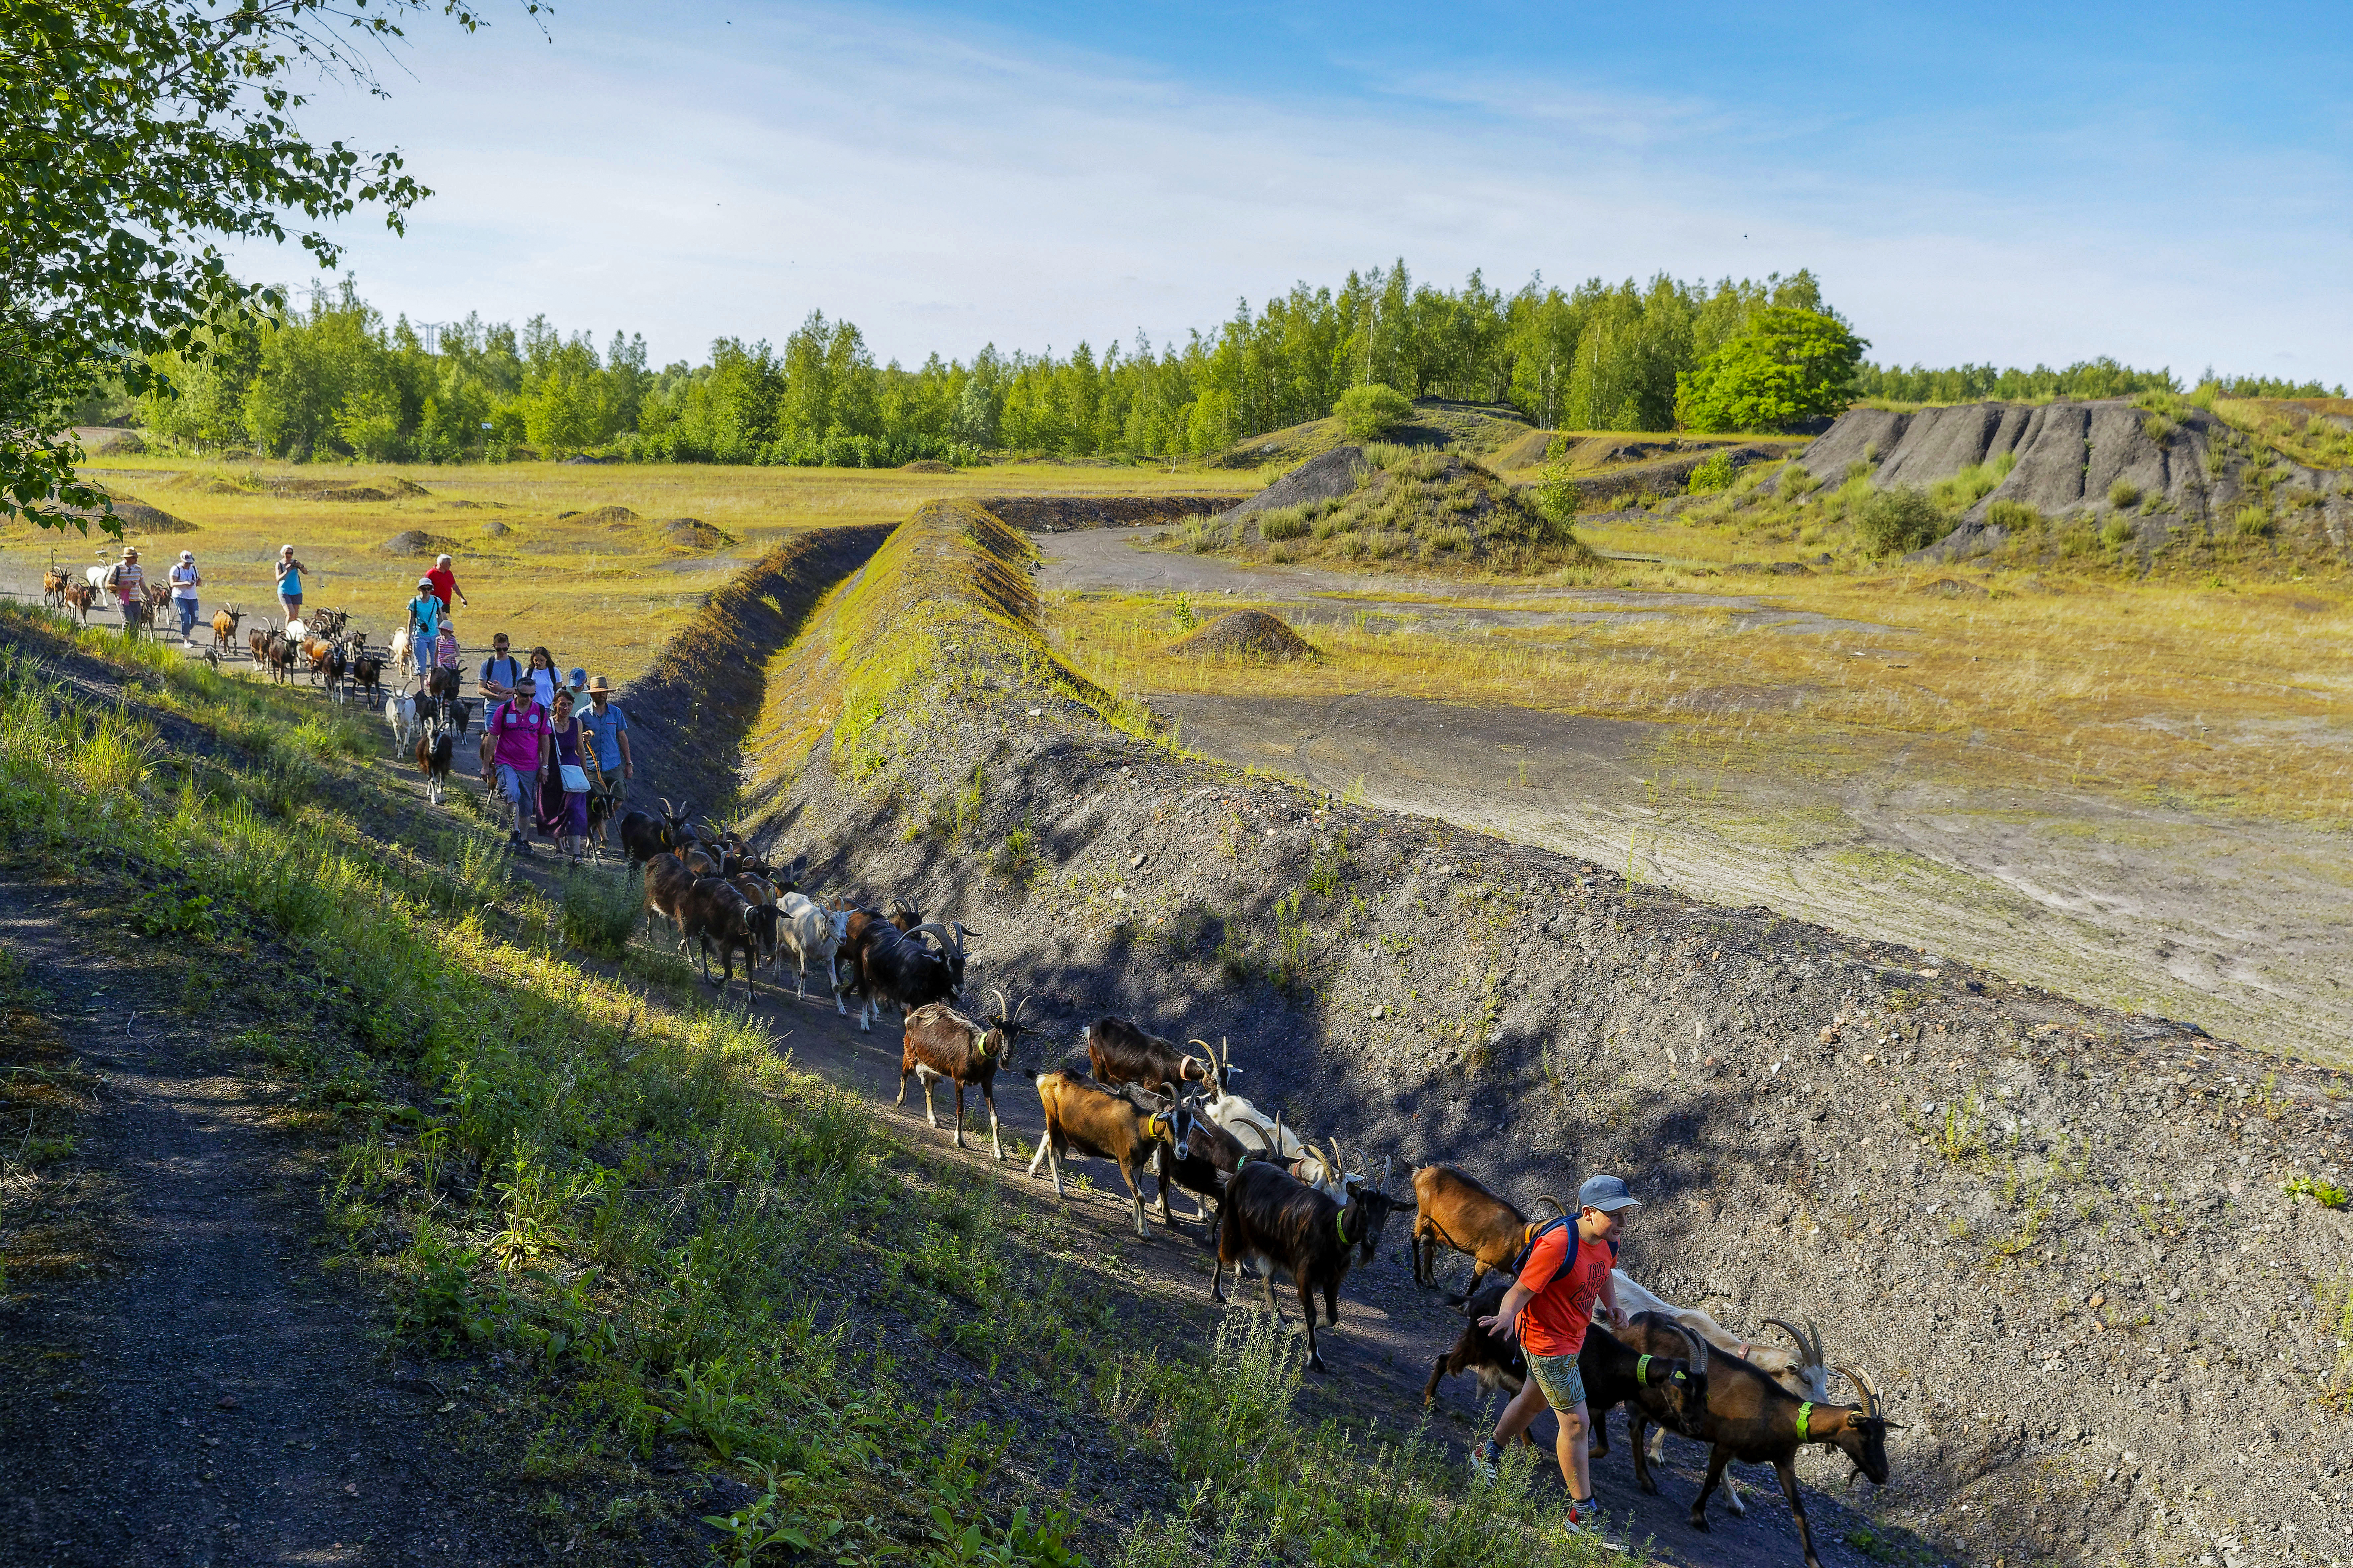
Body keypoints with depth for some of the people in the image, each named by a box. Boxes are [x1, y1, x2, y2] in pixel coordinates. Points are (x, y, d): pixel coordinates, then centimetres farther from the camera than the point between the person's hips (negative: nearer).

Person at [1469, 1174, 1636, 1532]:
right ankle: (1582, 1513, 6)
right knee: (1576, 1423, -6)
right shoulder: (1557, 1245, -32)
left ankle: (1487, 1455, 51)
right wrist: (1507, 1316, -50)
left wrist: (1611, 1305, 3)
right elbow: (1521, 1291, -31)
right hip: (1548, 1342, -9)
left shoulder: (1607, 1241, -5)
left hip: (1572, 1336, 9)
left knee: (1534, 1402, 28)